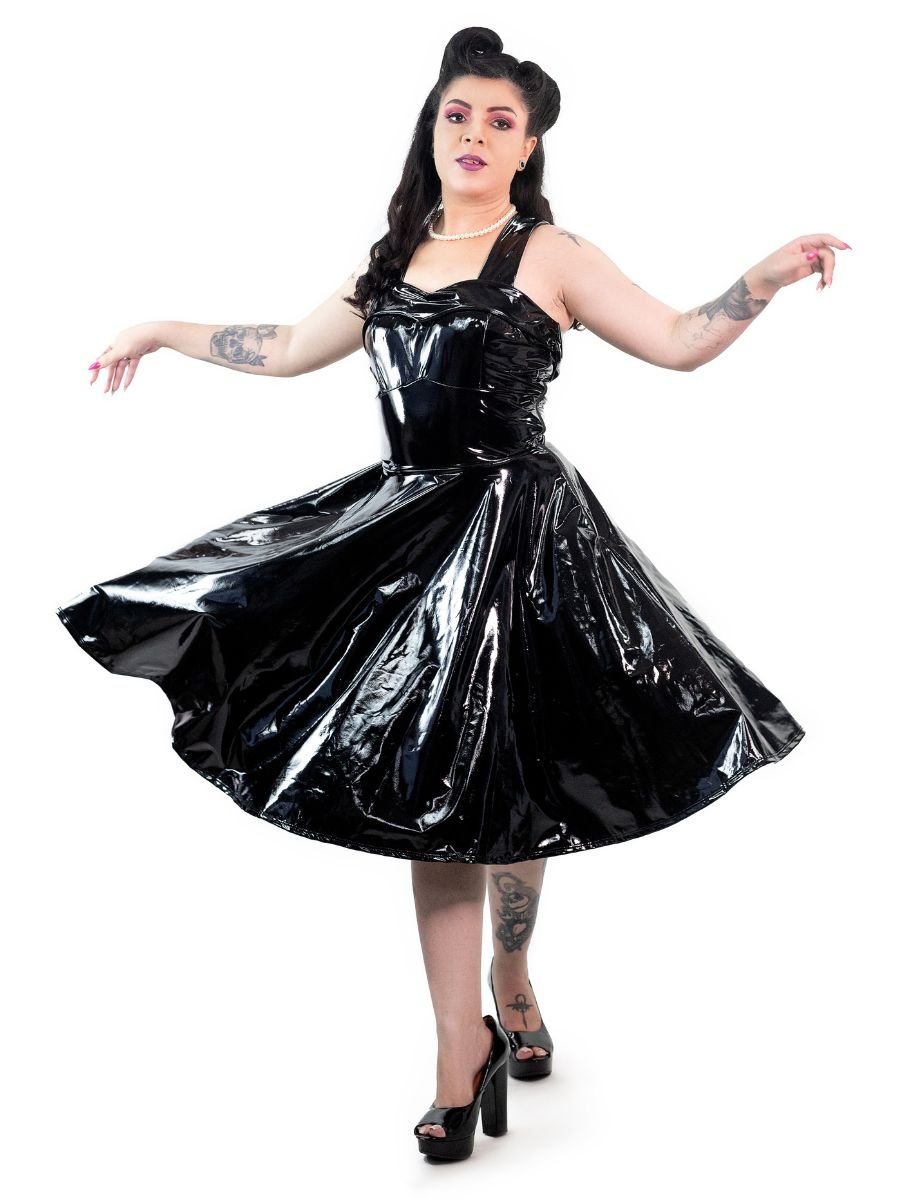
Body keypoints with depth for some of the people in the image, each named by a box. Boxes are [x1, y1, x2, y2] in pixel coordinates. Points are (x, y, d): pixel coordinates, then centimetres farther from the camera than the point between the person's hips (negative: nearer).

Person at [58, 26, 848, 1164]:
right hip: (406, 529, 5)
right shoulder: (392, 260, 14)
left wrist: (765, 278, -19)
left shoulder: (550, 256, 0)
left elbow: (679, 343, -4)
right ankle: (468, 1048, 11)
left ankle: (509, 995, 28)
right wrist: (165, 331, 31)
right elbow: (293, 348, 26)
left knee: (497, 781, 2)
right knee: (425, 782, 3)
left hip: (517, 530, -4)